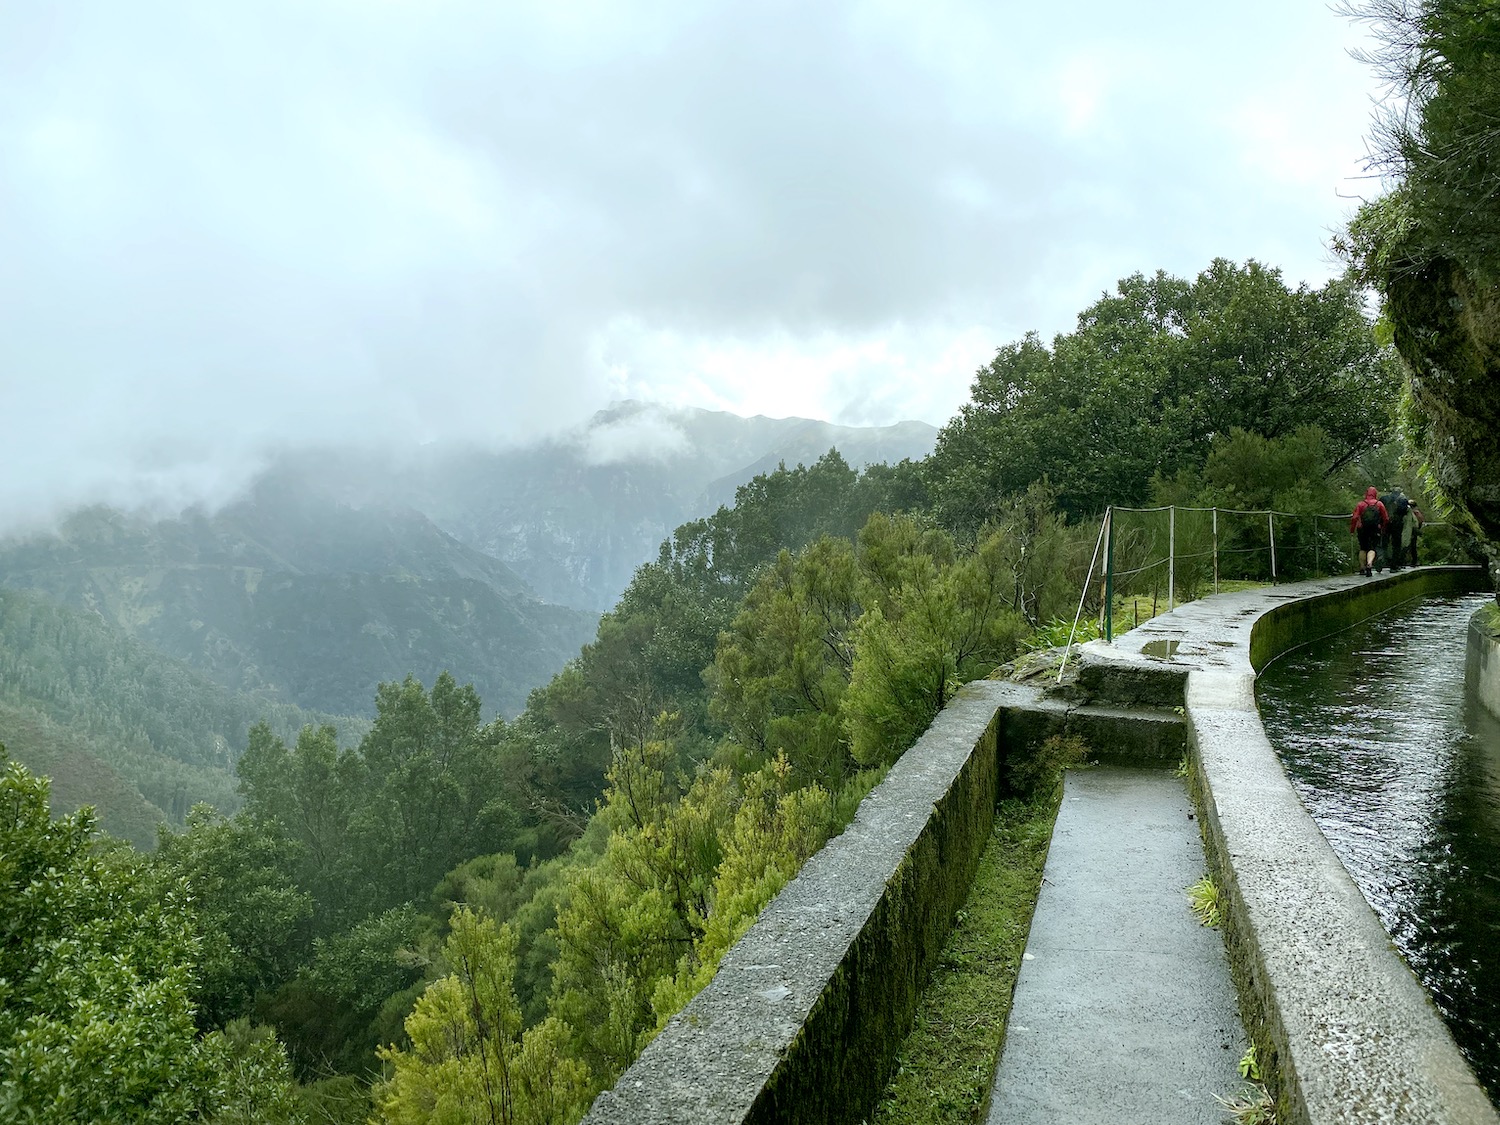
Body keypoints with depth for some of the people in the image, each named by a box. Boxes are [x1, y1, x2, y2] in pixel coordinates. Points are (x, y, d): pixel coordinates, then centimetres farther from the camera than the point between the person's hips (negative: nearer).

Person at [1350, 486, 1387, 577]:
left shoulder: (1360, 504, 1)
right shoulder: (1380, 504, 3)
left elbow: (1354, 518, -5)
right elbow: (1385, 519, 6)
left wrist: (1352, 529, 3)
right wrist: (1383, 528, 20)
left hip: (1362, 530, 1)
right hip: (1375, 530, -1)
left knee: (1363, 549, 14)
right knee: (1372, 548, -3)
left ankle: (1362, 568, 17)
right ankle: (1369, 564, -30)